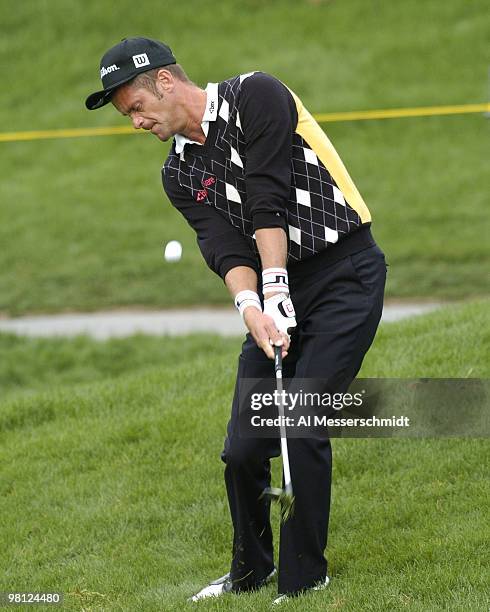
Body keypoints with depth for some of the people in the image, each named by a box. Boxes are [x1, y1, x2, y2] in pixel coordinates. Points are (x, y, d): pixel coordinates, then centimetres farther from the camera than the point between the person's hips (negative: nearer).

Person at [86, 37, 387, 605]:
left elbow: (269, 203, -17)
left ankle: (302, 582, -2)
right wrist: (250, 307, -24)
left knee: (302, 429, -14)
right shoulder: (179, 172, 10)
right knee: (244, 446, 0)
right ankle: (250, 572, 21)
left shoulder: (256, 96, -9)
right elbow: (224, 245, -5)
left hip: (346, 274, -6)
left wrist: (276, 289, -23)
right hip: (276, 294, 6)